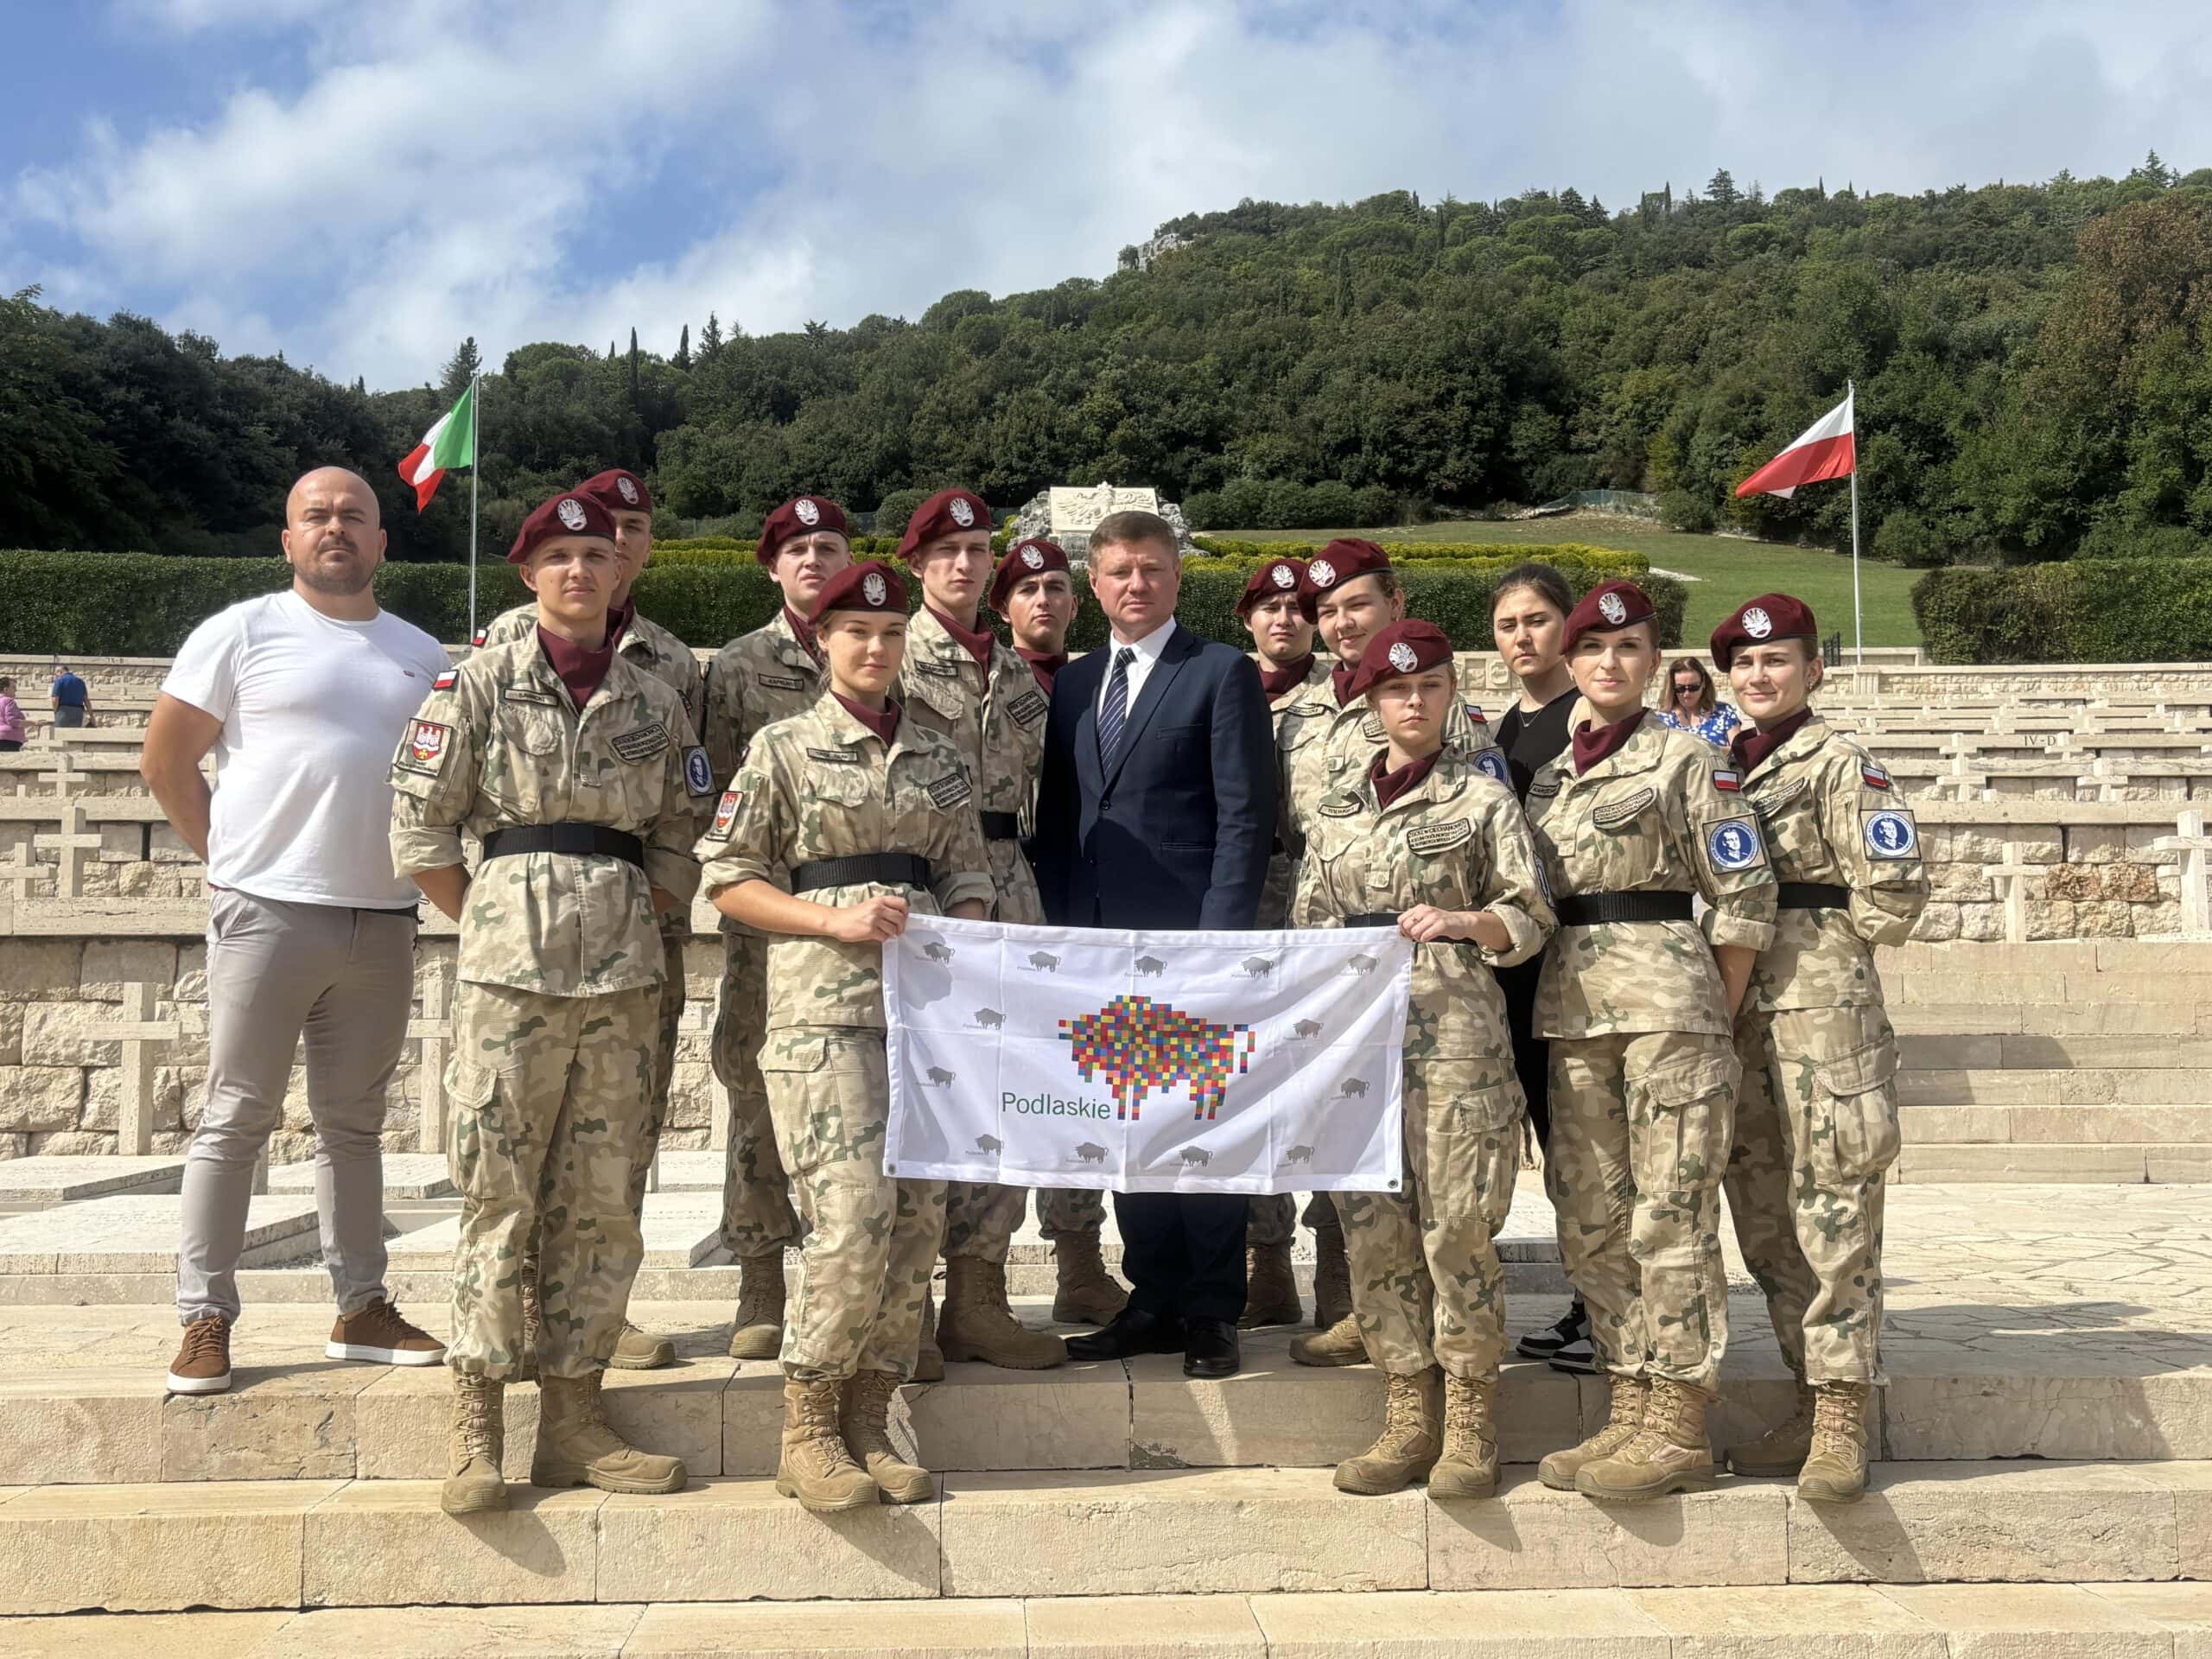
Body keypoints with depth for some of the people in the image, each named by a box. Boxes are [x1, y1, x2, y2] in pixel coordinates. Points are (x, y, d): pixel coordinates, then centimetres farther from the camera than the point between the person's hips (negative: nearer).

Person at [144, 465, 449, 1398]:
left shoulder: (421, 654, 13)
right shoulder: (244, 631, 1)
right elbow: (165, 762, 2)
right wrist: (235, 860, 1)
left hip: (383, 923, 4)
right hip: (268, 913, -4)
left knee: (354, 1125, 12)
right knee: (238, 1121, 1)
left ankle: (362, 1310, 20)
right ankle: (204, 1320, 10)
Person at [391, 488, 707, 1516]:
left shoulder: (655, 702, 12)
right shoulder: (481, 684, 3)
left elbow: (679, 847, 14)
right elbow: (420, 828, 0)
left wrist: (633, 929, 4)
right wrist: (493, 925, 1)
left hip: (624, 972, 3)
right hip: (509, 967, -3)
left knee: (604, 1197, 5)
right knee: (499, 1194, -2)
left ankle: (573, 1415, 16)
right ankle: (476, 1430, 7)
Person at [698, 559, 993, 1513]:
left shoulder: (938, 758, 16)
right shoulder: (785, 748, 3)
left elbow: (968, 878, 20)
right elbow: (728, 879, 0)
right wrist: (837, 919, -11)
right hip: (824, 1006, -5)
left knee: (919, 1213, 2)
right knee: (855, 1210, -15)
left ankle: (868, 1425, 13)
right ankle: (807, 1434, 0)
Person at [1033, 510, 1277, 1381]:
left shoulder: (1223, 674, 0)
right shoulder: (1072, 684, 16)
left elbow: (1245, 814, -6)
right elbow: (1055, 817, 16)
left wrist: (1222, 936, -14)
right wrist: (1063, 927, 5)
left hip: (1188, 936, -5)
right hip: (1098, 940, 5)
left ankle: (1211, 1315, 10)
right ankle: (1154, 1300, 20)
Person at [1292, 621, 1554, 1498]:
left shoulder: (1482, 798, 6)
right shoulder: (1336, 810, 18)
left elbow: (1533, 917, 1)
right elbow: (1307, 925, 18)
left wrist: (1463, 920, -17)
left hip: (1454, 1023, -4)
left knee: (1457, 1221, -6)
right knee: (1371, 1222, 2)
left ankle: (1470, 1425, 6)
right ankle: (1408, 1417, 12)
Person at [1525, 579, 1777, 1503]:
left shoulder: (1687, 760, -1)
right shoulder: (1550, 777, 17)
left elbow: (1745, 898, -4)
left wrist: (1714, 1023, -4)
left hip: (1665, 999, -6)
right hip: (1573, 1010, 7)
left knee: (1669, 1214, -5)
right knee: (1590, 1218, 7)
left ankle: (1679, 1429, 4)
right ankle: (1632, 1410, 18)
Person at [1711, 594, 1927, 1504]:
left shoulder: (1840, 763, -4)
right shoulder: (1717, 764, 15)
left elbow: (1894, 889, -10)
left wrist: (1832, 953, 0)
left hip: (1821, 1003, -7)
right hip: (1738, 1005, 7)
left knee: (1832, 1209, -6)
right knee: (1762, 1213, 9)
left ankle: (1843, 1426, -1)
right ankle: (1811, 1403, 20)